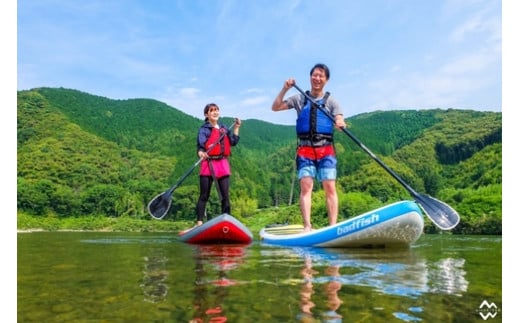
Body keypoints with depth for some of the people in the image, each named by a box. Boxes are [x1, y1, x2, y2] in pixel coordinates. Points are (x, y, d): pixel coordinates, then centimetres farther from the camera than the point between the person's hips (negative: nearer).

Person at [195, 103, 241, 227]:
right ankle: (199, 223, 1)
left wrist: (236, 128, 10)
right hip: (208, 164, -4)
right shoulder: (204, 129, 0)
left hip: (223, 164, 5)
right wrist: (201, 153, -32)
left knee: (225, 196, 6)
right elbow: (200, 146, -11)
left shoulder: (224, 128, 16)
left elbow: (233, 142, 11)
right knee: (204, 196, -2)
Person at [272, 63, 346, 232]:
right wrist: (285, 89, -1)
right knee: (306, 187, -9)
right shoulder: (300, 99, 14)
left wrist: (340, 124, -28)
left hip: (326, 150, 0)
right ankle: (307, 226, -10)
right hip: (305, 150, 0)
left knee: (330, 188, -6)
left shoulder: (331, 101, 11)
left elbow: (339, 120, -4)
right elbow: (275, 107, 11)